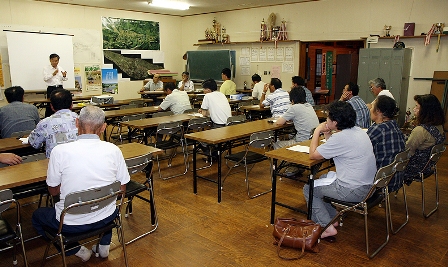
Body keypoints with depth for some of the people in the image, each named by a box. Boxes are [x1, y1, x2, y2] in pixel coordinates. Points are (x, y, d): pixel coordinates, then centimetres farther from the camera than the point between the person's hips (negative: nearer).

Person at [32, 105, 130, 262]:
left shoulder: (60, 151, -17)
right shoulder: (113, 150, -13)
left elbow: (53, 191, -2)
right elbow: (122, 189, -2)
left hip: (71, 223, -2)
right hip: (106, 219, 3)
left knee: (37, 216, 29)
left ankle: (76, 250, 20)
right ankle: (104, 244, 29)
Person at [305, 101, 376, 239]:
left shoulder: (341, 137, -23)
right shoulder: (358, 131, 5)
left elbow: (313, 155, -14)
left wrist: (317, 131, -4)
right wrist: (327, 134, 5)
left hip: (354, 191, -10)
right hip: (368, 185, 10)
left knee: (309, 189, 7)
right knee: (323, 178, 28)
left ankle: (327, 227, 8)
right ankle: (332, 218, 33)